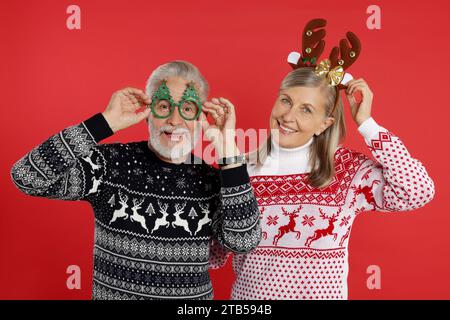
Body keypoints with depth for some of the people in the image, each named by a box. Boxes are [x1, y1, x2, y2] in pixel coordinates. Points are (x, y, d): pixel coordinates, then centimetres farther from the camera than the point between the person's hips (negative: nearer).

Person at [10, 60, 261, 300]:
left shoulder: (213, 181, -8)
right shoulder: (111, 163, -12)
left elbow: (243, 240, -22)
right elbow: (27, 177, -21)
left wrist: (227, 147, -24)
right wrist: (107, 123, -24)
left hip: (194, 294, 2)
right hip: (113, 293, -1)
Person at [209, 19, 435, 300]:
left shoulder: (347, 169, -11)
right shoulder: (242, 169, -10)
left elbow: (419, 192, -24)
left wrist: (366, 123, -18)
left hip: (324, 293, 0)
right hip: (249, 293, 1)